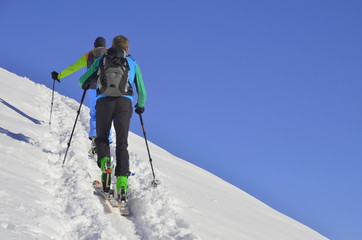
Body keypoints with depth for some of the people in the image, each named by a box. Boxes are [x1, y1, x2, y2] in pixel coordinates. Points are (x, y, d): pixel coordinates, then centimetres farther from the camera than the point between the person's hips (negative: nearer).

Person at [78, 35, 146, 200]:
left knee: (101, 138, 15)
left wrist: (86, 84, 48)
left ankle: (104, 159, -16)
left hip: (104, 100, 0)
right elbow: (141, 91, 23)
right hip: (125, 101, 0)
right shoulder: (133, 63, 23)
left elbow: (82, 81, 24)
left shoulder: (101, 59, 21)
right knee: (122, 143, 3)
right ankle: (122, 179, -14)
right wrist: (140, 106, 42)